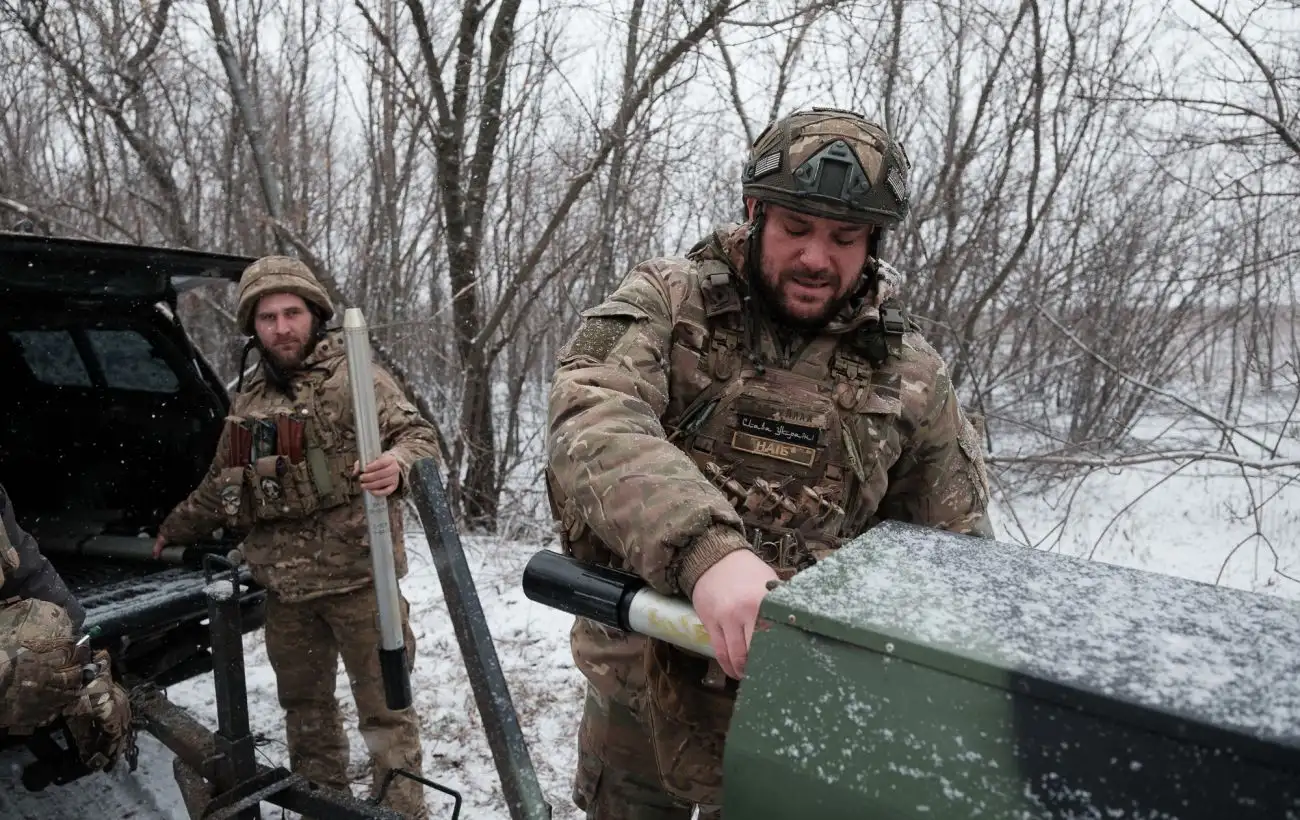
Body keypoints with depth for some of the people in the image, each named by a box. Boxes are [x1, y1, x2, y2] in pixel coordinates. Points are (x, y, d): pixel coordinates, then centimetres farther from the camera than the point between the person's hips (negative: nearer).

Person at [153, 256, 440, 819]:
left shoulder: (355, 377, -3)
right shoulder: (247, 400, 15)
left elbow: (420, 436, -13)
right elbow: (219, 485, 29)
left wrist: (398, 465, -34)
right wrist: (172, 529, 37)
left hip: (357, 576, -6)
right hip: (283, 587, 6)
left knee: (384, 705, 0)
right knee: (304, 708, 18)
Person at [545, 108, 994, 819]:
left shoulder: (910, 376, -3)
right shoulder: (665, 304, -9)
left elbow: (955, 552, 6)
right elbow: (589, 421, -27)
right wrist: (703, 548, -42)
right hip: (634, 684, 1)